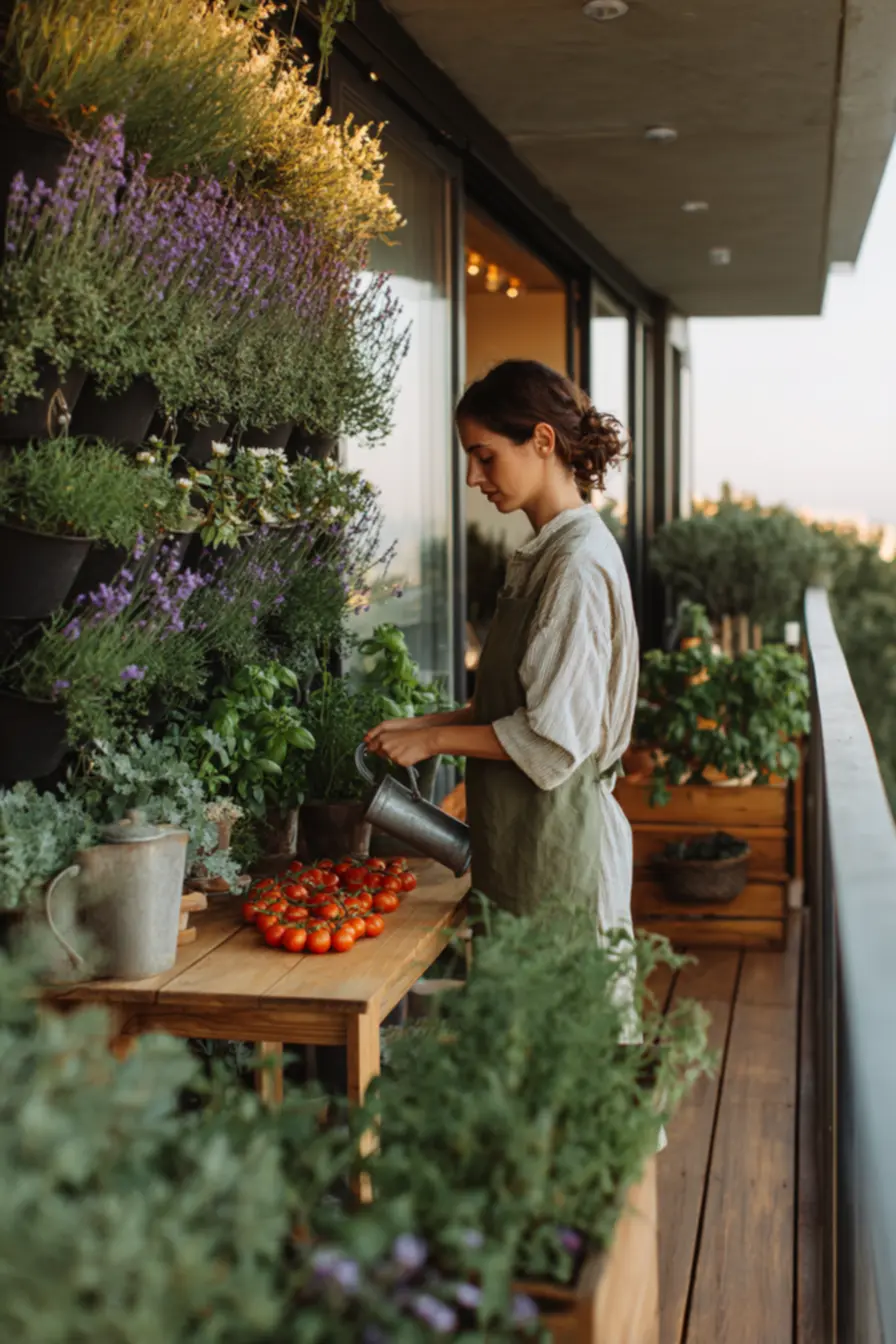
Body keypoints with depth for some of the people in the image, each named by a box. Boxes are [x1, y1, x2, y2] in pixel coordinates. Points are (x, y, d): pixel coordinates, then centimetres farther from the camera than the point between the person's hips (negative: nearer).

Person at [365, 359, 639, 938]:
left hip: (558, 842, -9)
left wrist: (434, 739, -11)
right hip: (527, 831, 9)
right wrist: (424, 725, 8)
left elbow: (555, 737, -19)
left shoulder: (579, 564, -17)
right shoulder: (547, 553, 12)